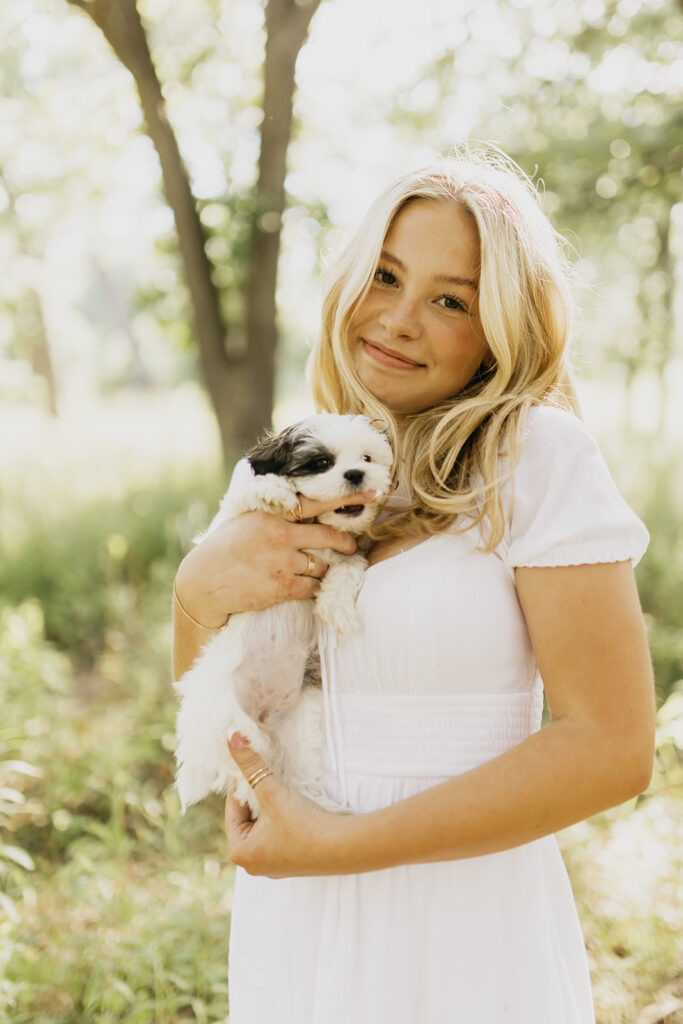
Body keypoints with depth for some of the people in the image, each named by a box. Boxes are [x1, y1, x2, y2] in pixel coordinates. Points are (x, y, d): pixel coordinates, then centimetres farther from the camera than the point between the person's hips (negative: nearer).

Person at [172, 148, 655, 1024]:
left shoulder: (539, 456, -14)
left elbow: (613, 749, -19)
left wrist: (340, 843, -18)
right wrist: (199, 588, -13)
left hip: (460, 928, -5)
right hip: (286, 926, 5)